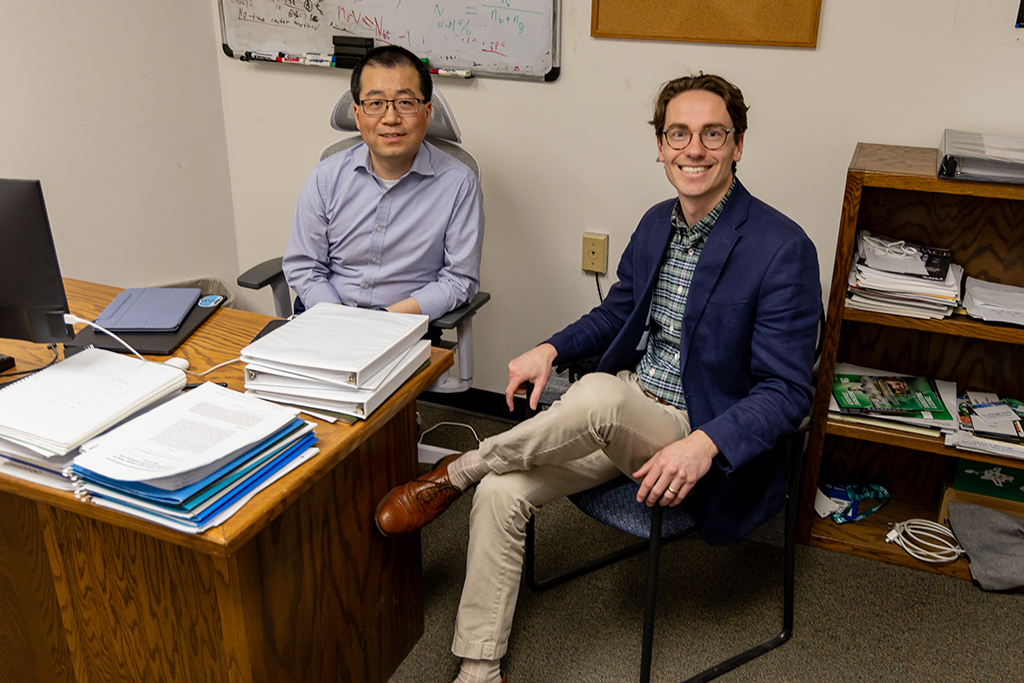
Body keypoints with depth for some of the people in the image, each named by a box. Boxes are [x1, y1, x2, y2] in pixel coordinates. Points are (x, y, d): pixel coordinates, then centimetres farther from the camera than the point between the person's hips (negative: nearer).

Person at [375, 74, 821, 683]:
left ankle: (456, 472, -10)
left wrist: (706, 444, -34)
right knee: (501, 492, -13)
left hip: (695, 437, -6)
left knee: (598, 394, -37)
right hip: (622, 419, 6)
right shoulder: (658, 223, 6)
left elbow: (788, 393, -17)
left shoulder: (783, 249, -16)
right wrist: (552, 350, 0)